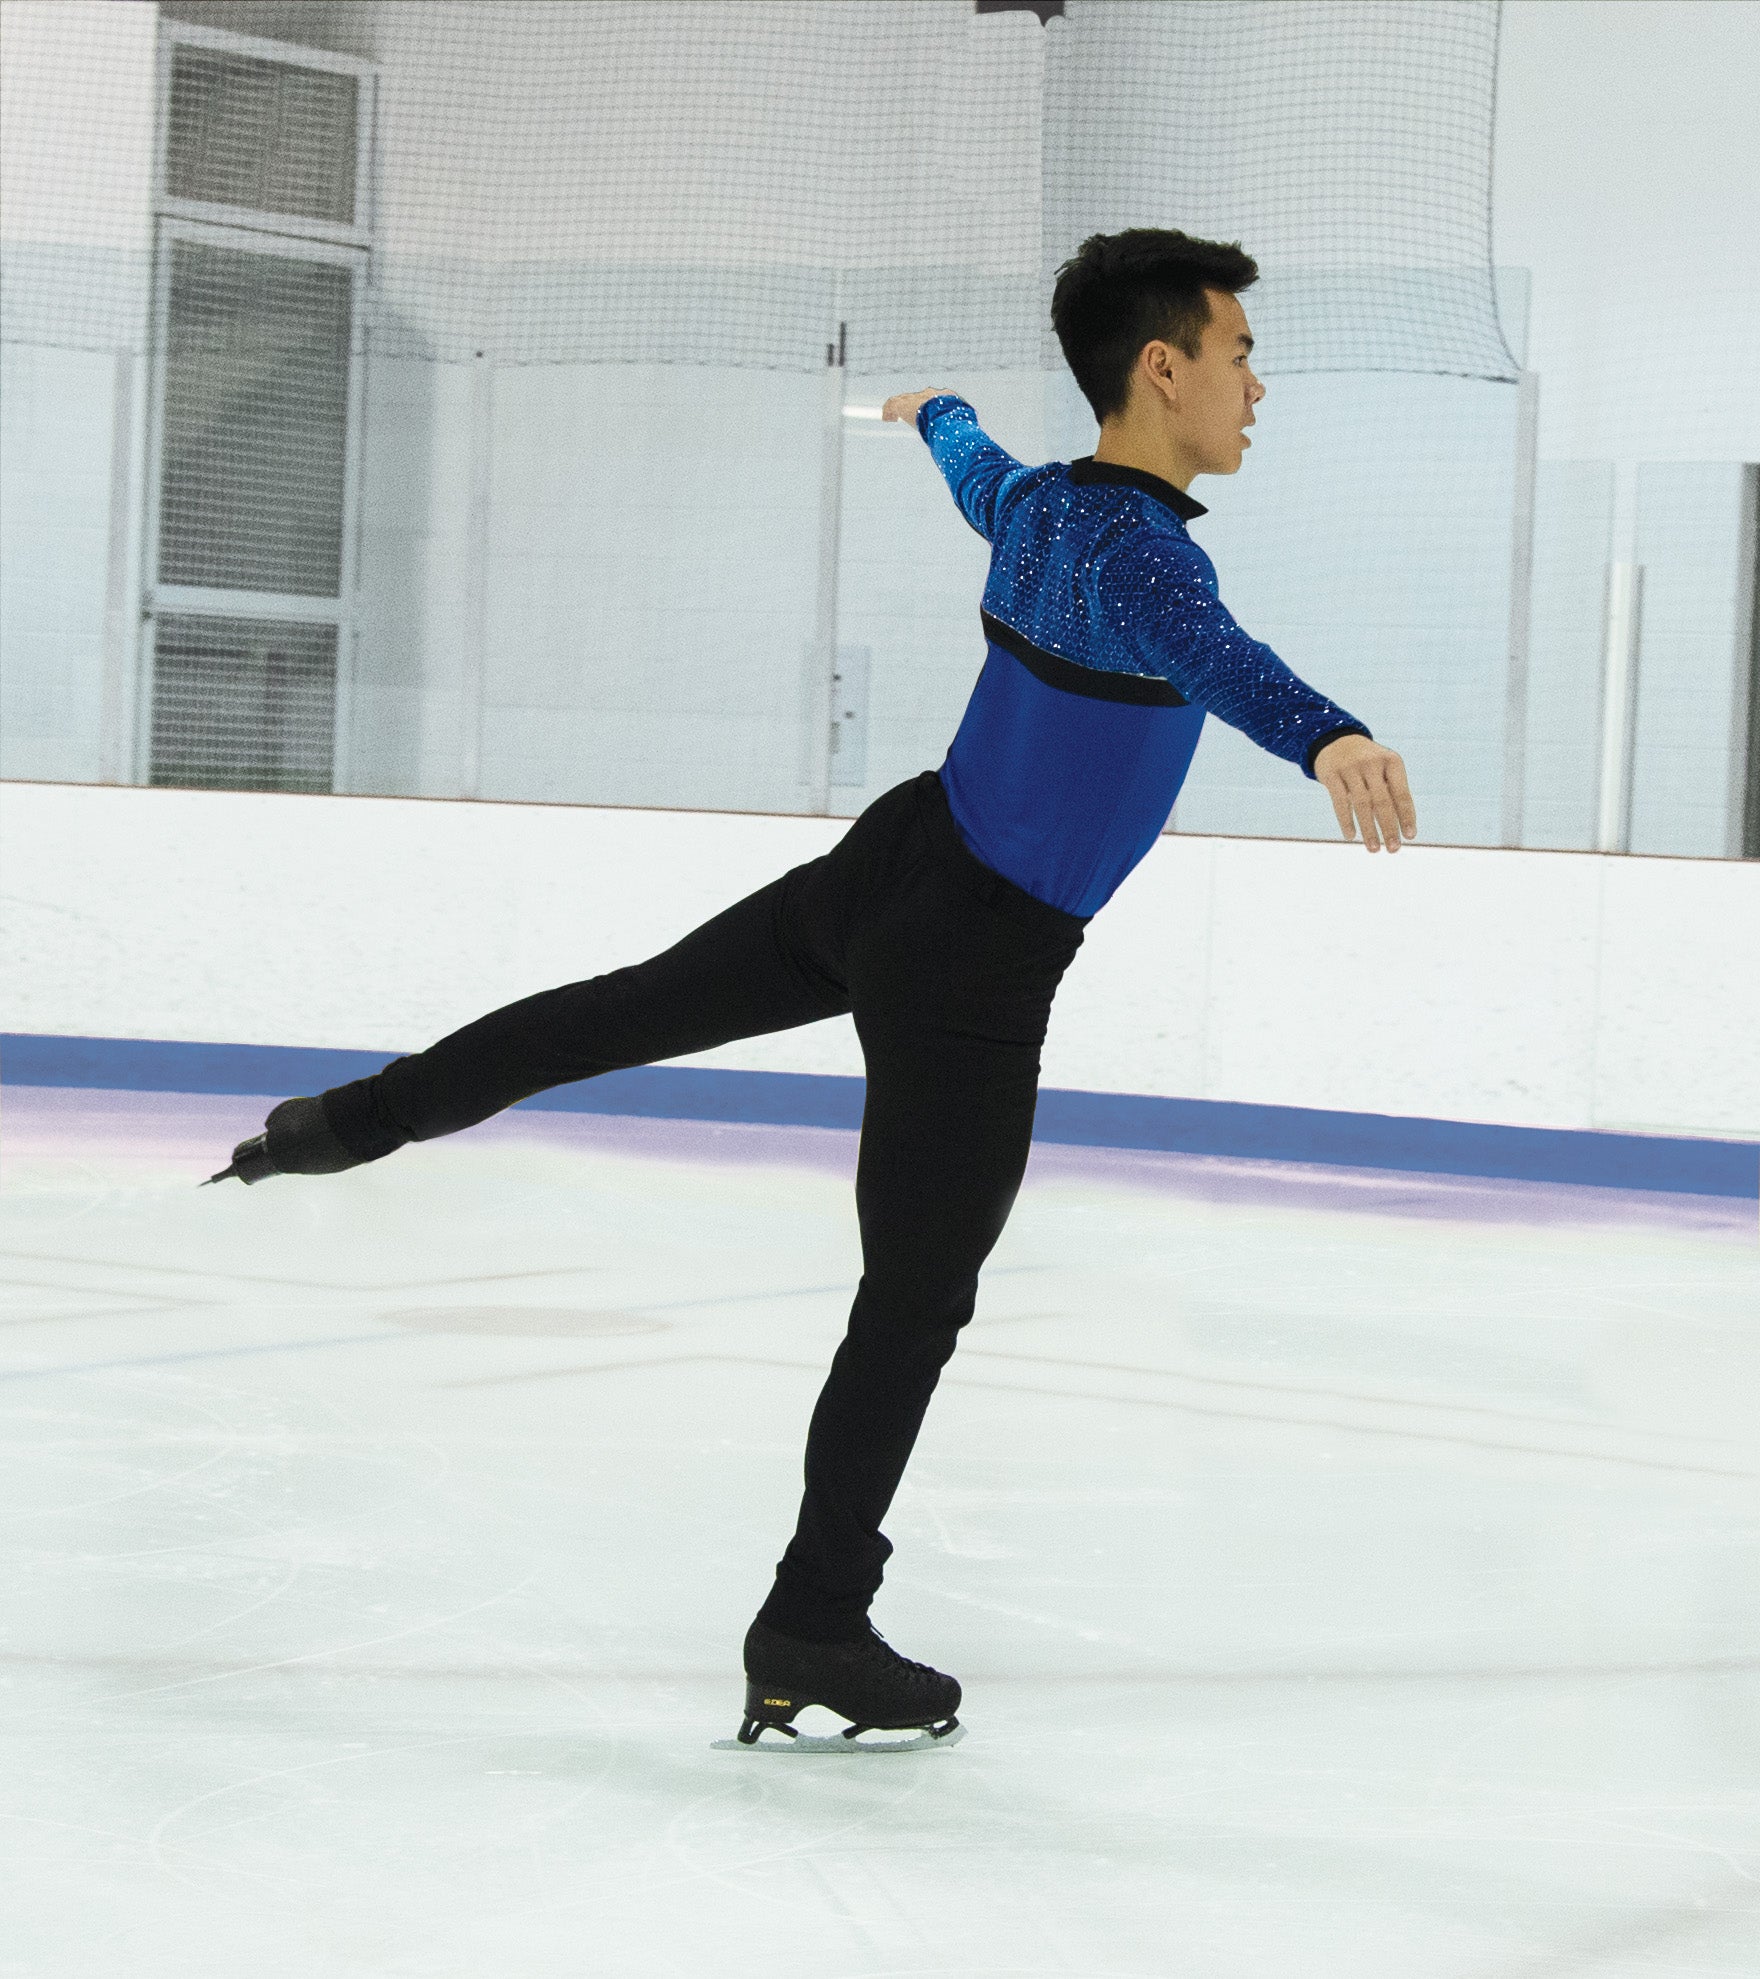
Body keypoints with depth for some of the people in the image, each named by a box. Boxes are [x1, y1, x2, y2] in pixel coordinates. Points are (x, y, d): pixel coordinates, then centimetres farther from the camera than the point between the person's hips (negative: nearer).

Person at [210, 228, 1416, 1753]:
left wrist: (936, 412, 55)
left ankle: (348, 1120, 34)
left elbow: (974, 463, 30)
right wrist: (1327, 738, -69)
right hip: (973, 973, -8)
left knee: (622, 1011, 26)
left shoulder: (1033, 503, 4)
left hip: (879, 873, 8)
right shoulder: (1135, 551, -24)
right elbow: (1209, 652, -48)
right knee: (916, 1304, 1)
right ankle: (813, 1638, 8)